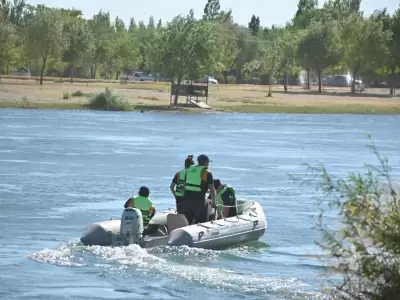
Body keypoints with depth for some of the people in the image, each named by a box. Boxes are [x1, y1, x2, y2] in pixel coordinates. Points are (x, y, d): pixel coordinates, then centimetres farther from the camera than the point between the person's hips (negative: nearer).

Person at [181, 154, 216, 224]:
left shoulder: (189, 170, 13)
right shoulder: (207, 172, -4)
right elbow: (212, 189, -5)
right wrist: (213, 201, 5)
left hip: (187, 198, 6)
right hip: (199, 201, -6)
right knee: (201, 224, 0)